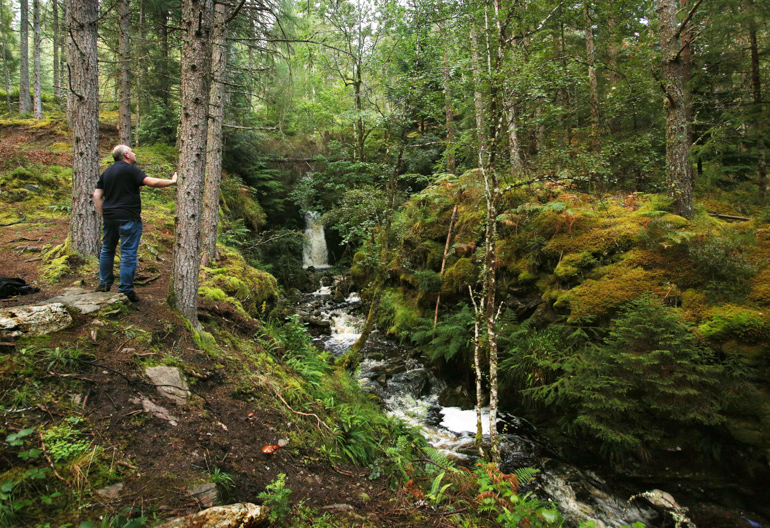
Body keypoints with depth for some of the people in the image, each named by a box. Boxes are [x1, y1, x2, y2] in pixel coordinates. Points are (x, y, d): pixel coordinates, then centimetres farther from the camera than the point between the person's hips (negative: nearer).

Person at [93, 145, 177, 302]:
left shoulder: (106, 172, 15)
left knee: (107, 249, 20)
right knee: (128, 253, -3)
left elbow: (97, 195, 13)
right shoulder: (131, 169, -7)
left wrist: (103, 214, 15)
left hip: (109, 217, 7)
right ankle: (126, 290, -2)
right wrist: (172, 181, -9)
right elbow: (152, 182, -19)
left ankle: (104, 283, 28)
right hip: (128, 218, -7)